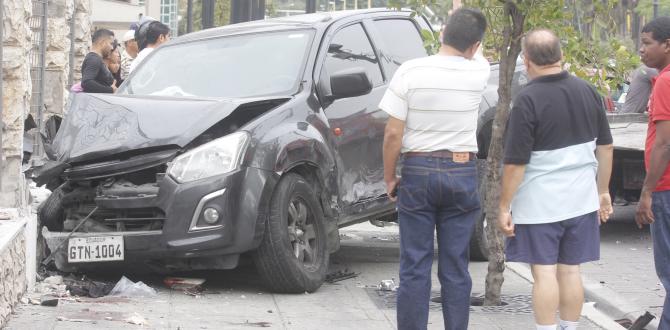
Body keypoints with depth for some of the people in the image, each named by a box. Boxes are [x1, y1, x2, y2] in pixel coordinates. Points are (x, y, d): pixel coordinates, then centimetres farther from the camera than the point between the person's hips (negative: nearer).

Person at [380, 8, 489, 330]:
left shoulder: (410, 71, -10)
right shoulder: (478, 73, -5)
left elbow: (393, 133, -8)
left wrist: (389, 177, 3)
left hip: (418, 172, -1)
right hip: (463, 173, 1)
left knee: (414, 267, 2)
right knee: (455, 269, 6)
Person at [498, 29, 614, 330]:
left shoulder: (528, 100, -16)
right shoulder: (587, 91, 3)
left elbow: (515, 162, -16)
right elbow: (605, 147, 12)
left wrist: (504, 207, -8)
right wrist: (603, 191, 21)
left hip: (540, 202, -5)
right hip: (581, 200, 6)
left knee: (544, 272, 0)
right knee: (570, 271, 12)